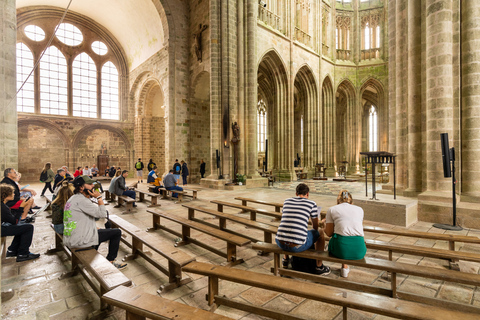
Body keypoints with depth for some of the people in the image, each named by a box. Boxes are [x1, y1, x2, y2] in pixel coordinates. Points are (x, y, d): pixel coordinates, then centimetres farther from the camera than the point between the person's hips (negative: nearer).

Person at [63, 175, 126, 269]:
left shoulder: (74, 198, 12)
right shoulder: (81, 200, -20)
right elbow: (102, 214, -23)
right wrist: (99, 197, -16)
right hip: (79, 241, -10)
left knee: (98, 231, 36)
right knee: (117, 232, -5)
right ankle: (110, 261, 10)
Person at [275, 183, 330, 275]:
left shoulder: (287, 201, 14)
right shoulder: (311, 203, 4)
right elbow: (316, 227, 15)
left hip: (280, 243, 4)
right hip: (298, 246, -4)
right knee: (320, 232, 22)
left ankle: (286, 260, 50)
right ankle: (319, 267, 30)